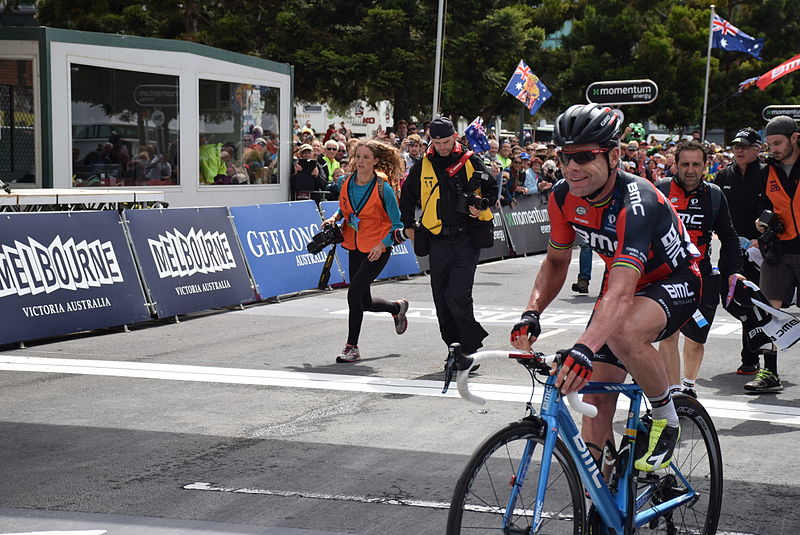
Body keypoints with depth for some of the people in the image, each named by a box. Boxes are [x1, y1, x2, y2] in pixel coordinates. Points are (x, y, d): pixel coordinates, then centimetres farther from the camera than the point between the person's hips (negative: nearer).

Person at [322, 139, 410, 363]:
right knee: (365, 302, 13)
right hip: (355, 248, 6)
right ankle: (397, 307, 45)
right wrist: (334, 218, -2)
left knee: (354, 292, -17)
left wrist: (382, 245, -22)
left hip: (377, 250, -6)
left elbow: (396, 224, -10)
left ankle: (352, 346, -4)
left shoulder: (383, 188, -16)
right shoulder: (345, 182, -2)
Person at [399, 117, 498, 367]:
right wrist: (408, 225, 18)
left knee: (457, 296, -15)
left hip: (467, 238, -4)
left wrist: (482, 204, -11)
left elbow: (492, 189, 8)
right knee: (441, 299, 6)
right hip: (439, 240, 4)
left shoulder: (471, 161, 1)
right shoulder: (423, 166, 9)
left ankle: (471, 348, -2)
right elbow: (407, 195, 22)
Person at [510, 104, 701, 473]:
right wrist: (532, 313, -15)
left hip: (673, 281, -6)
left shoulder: (636, 202, -35)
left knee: (624, 332, -39)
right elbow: (556, 261, 2)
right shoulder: (563, 197, -14)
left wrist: (584, 349, -59)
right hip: (622, 280, 7)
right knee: (595, 402, -2)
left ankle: (666, 418, -12)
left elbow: (621, 293, -46)